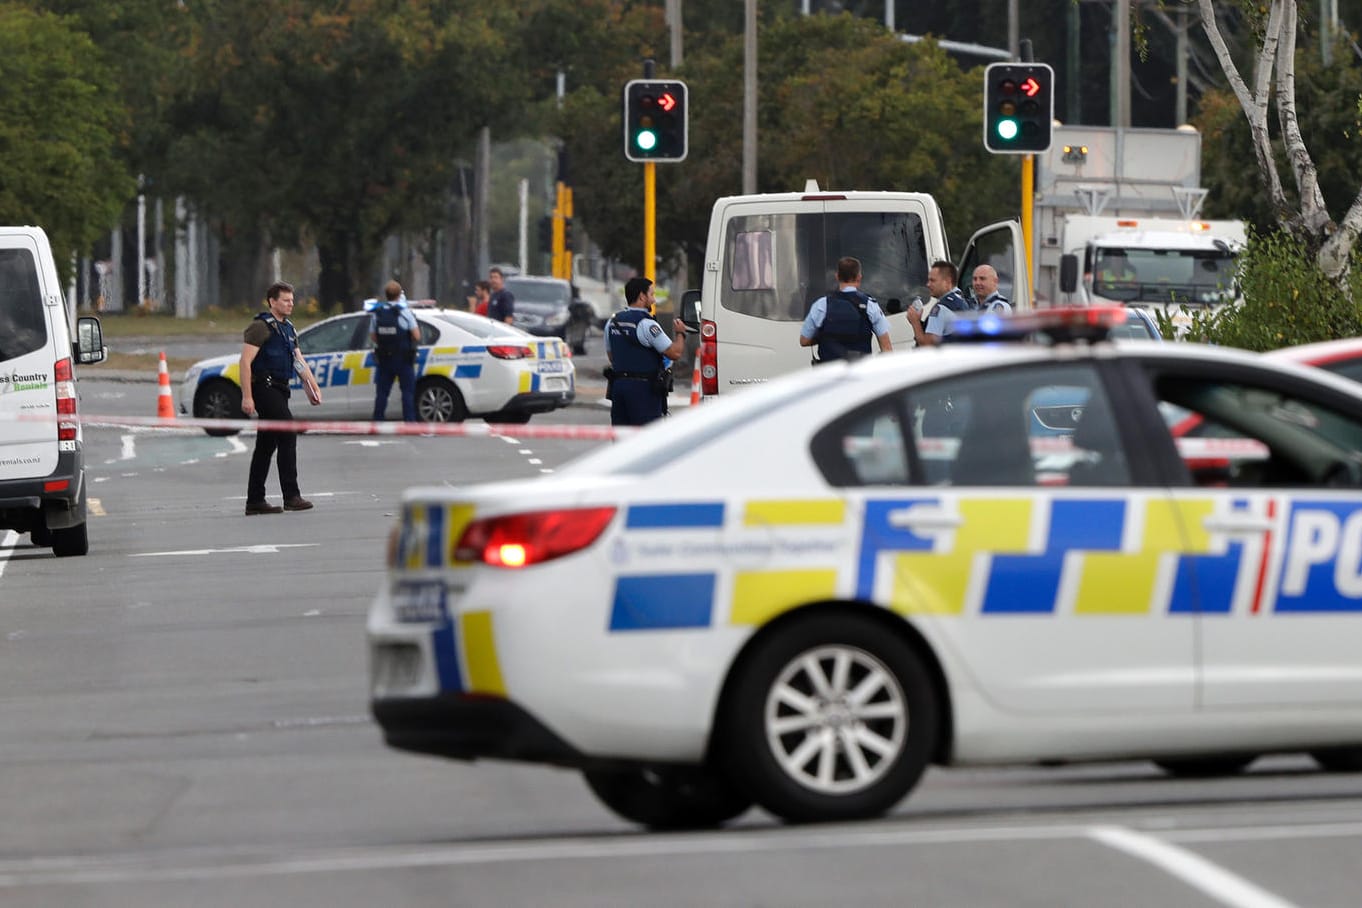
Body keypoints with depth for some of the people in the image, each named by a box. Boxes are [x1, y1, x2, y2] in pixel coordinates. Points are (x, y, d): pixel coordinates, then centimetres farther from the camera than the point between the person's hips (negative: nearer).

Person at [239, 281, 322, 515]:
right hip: (264, 388, -9)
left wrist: (313, 386, 6)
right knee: (288, 435, -18)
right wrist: (247, 397, -20)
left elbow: (299, 361, 21)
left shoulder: (288, 328, 19)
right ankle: (291, 496, -20)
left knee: (267, 445, 10)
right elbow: (246, 362, -14)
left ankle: (255, 501, 13)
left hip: (278, 390, 9)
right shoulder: (261, 327, -9)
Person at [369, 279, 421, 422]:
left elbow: (373, 338, 2)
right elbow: (416, 336, -11)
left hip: (384, 360, 3)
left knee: (381, 392, 9)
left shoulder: (376, 314, 0)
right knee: (408, 391, 1)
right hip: (403, 360, -3)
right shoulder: (405, 312, -10)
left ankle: (376, 422, 7)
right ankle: (409, 421, -5)